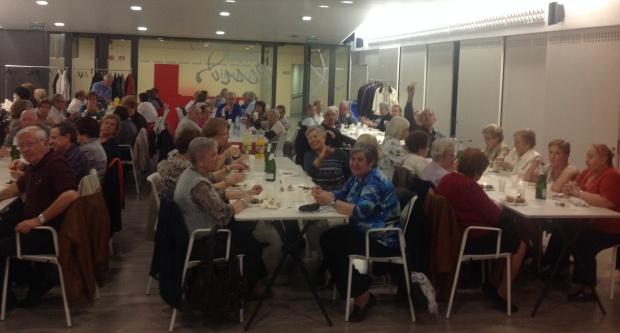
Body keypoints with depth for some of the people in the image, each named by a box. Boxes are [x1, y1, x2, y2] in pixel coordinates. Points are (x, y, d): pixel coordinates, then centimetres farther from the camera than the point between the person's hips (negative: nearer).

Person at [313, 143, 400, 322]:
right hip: (363, 230, 9)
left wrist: (331, 202, -35)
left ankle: (362, 297, -7)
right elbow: (341, 194, 11)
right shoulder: (357, 176, 6)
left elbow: (361, 211, -33)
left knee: (336, 248, -18)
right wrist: (323, 194, -10)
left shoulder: (376, 182, -23)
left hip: (382, 239, -9)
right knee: (327, 238, -1)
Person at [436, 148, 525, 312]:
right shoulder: (470, 186, -25)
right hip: (472, 241, -9)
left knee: (506, 225, 27)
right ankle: (501, 294, 13)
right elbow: (494, 215, -16)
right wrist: (498, 207, 5)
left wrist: (490, 205, 8)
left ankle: (492, 283, 29)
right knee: (519, 245, 11)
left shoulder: (447, 179, 1)